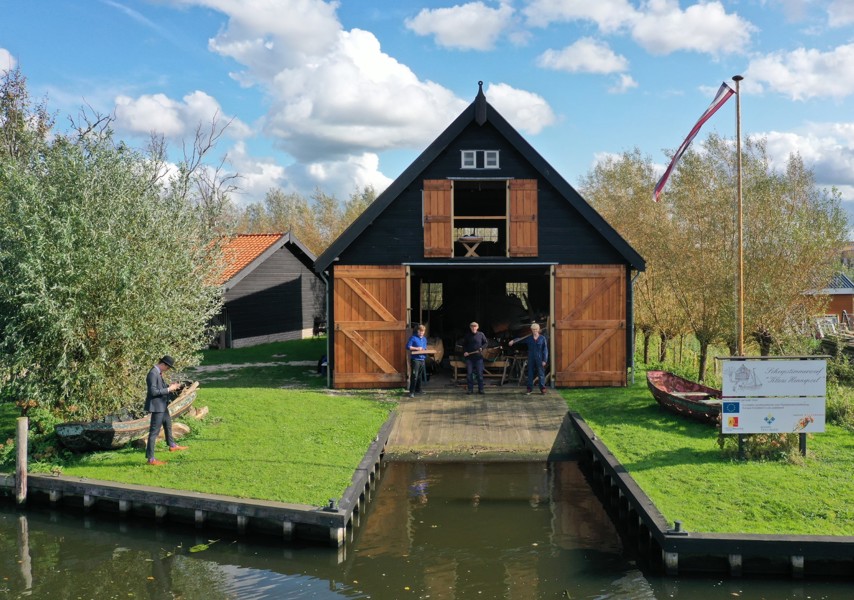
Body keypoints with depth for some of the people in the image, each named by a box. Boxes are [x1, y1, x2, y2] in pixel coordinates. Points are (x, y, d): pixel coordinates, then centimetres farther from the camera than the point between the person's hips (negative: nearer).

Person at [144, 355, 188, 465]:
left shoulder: (158, 372, 7)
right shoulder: (153, 374, -24)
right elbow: (153, 391, -28)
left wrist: (170, 386, 3)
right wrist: (169, 389, -22)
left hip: (162, 405, 11)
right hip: (156, 406, -11)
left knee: (168, 424, 29)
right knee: (154, 431, -6)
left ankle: (172, 446, 50)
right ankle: (150, 458, -1)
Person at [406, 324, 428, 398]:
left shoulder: (424, 339, 16)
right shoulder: (413, 338, -6)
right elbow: (408, 346, -10)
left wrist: (424, 350, 2)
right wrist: (417, 348, -15)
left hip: (422, 359, 7)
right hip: (415, 359, -7)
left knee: (420, 376, 14)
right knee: (414, 376, -12)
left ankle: (418, 389, 24)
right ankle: (412, 392, -11)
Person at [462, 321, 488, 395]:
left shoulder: (481, 335, 1)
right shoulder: (467, 336, 4)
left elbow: (486, 343, 10)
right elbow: (464, 345, 13)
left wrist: (482, 348, -8)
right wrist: (464, 352, -4)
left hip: (478, 356, -1)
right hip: (469, 357, 1)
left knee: (479, 373, 0)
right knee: (469, 373, 0)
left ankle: (480, 389, 8)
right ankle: (470, 389, 8)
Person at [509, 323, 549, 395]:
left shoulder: (542, 338, -1)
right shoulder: (529, 338, 5)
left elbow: (545, 350, -1)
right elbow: (520, 339, -5)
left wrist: (544, 360, -6)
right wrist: (513, 341, -25)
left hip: (539, 359, -2)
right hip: (531, 358, 2)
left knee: (541, 373, -2)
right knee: (530, 373, 4)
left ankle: (542, 388, 5)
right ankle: (530, 388, 11)